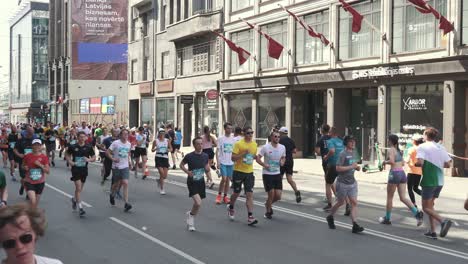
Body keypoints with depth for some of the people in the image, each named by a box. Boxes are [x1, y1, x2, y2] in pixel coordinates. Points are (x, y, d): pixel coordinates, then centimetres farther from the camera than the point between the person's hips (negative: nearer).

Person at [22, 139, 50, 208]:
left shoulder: (44, 157, -3)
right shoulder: (27, 156, -5)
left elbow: (48, 171, -6)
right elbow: (22, 166, 13)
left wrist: (40, 165, -20)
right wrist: (25, 167, -10)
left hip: (40, 182, 2)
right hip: (29, 182, -2)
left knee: (36, 203, 14)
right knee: (33, 201, -21)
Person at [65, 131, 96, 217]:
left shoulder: (89, 147, -1)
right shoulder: (73, 147, -4)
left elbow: (94, 157, 4)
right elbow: (67, 155, 11)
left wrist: (89, 159, -17)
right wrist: (69, 161, -7)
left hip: (84, 169, 3)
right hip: (75, 169, -3)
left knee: (80, 188, 17)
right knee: (78, 188, -12)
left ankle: (74, 199, 47)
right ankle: (80, 208, -10)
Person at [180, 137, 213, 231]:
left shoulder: (205, 156, 0)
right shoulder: (189, 156, -13)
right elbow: (181, 165, 2)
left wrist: (209, 177, -3)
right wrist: (187, 171, -15)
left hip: (201, 182, 5)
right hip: (192, 182, -5)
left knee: (197, 203, 11)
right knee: (198, 203, -18)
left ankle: (191, 215, 37)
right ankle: (191, 215, 11)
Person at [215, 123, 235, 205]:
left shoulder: (233, 139, 8)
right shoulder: (221, 139, -3)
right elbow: (217, 151, -4)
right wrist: (217, 162, -11)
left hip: (231, 163, 4)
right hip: (223, 162, -4)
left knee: (228, 180, 7)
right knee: (224, 179, -12)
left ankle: (225, 196, 16)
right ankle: (219, 195, 4)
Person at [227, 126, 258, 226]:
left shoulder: (254, 144, 7)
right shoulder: (239, 144, -10)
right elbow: (233, 158, -14)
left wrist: (255, 157, 1)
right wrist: (243, 154, -24)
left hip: (249, 172, 4)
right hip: (238, 172, -3)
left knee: (250, 194, -5)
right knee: (236, 192, 12)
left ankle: (250, 217, -7)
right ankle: (231, 207, 41)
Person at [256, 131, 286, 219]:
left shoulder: (282, 147, 3)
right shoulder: (266, 147, -10)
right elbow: (258, 158, -6)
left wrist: (282, 161, -5)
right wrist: (264, 165, -23)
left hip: (277, 174, 4)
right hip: (267, 174, -4)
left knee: (278, 196, 0)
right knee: (271, 194, -6)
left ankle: (268, 204, 32)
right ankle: (268, 211, 18)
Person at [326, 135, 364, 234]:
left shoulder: (354, 153, 9)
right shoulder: (343, 154, -14)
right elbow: (338, 168, -21)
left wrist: (357, 167, 2)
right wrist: (351, 167, -23)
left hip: (352, 182, 6)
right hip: (342, 183, -6)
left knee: (354, 202, -4)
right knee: (341, 202, 10)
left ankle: (355, 225, -7)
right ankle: (330, 217, 36)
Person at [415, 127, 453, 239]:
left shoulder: (422, 147, -8)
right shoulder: (441, 148, 9)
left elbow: (420, 162, -21)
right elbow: (448, 164, 6)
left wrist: (415, 164, 0)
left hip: (429, 181, -6)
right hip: (440, 181, 6)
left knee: (426, 208, 1)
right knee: (430, 206, 18)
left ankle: (443, 221, -22)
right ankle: (432, 232, 13)